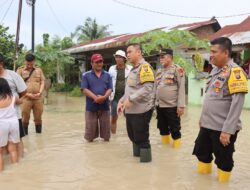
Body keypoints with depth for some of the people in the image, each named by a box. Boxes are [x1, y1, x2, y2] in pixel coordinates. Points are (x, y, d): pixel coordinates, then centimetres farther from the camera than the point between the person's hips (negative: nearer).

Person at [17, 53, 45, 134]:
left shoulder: (39, 70, 11)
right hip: (26, 98, -2)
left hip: (38, 98, 2)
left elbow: (42, 82, 9)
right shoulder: (20, 70, 3)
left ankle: (39, 133, 20)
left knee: (38, 118, 8)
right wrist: (27, 94, -12)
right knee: (25, 118, 1)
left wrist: (40, 93, -8)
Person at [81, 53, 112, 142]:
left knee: (106, 128, 8)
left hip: (104, 106, 2)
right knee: (90, 128, 4)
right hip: (91, 106, -2)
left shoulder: (107, 75, 9)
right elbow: (84, 89, -6)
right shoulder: (86, 75, 2)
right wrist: (95, 97, -19)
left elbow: (110, 89, 2)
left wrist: (104, 97, -18)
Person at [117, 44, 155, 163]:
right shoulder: (133, 69, 18)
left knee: (142, 138, -1)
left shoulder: (145, 67, -12)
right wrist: (122, 101, 11)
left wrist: (130, 99, -21)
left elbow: (147, 89, -23)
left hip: (141, 110, -9)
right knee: (133, 136, 17)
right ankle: (137, 154, 32)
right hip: (131, 110, 9)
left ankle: (145, 160, 12)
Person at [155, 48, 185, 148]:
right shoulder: (159, 71, 11)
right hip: (159, 106, 7)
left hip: (172, 106, -7)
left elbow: (181, 88, -13)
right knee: (163, 129, 17)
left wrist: (181, 105, -17)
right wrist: (155, 103, 16)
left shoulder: (177, 69, -9)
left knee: (175, 130, 4)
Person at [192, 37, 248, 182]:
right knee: (202, 153, 18)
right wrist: (203, 117, 20)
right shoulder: (215, 70, 11)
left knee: (223, 160, 7)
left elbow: (237, 103, -21)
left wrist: (228, 130, -24)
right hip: (207, 125, 8)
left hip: (222, 128, -8)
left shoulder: (234, 71, -15)